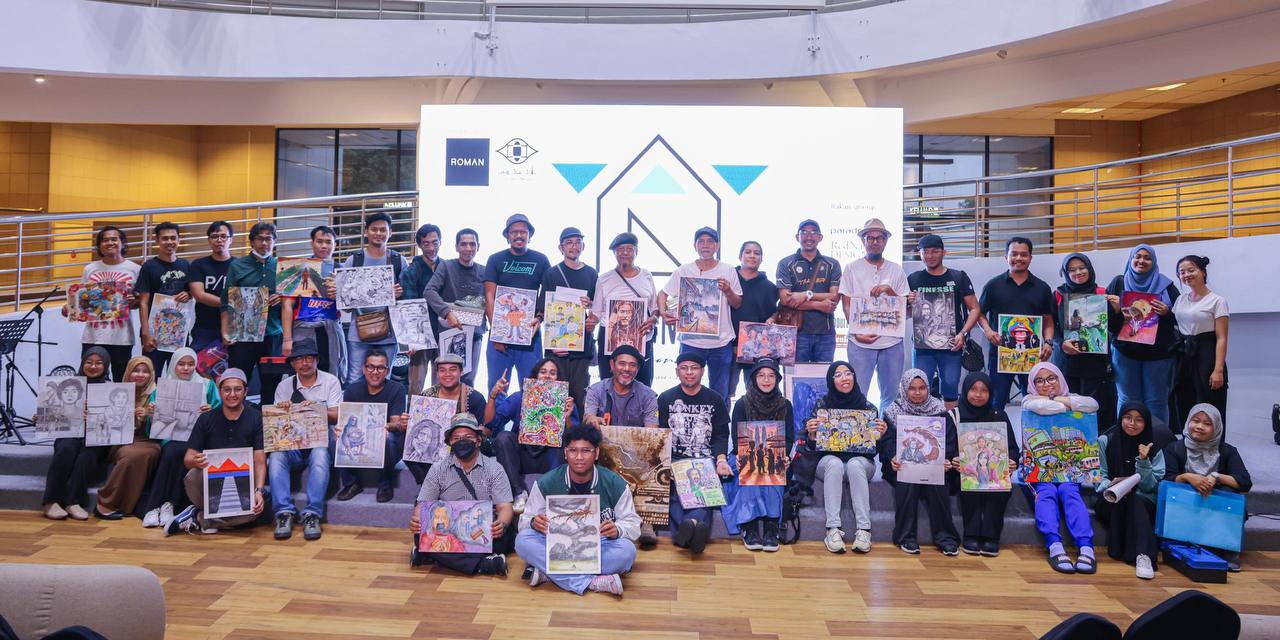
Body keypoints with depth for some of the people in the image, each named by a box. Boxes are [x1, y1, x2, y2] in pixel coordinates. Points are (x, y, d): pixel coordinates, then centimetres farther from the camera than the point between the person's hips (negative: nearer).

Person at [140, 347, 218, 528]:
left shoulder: (207, 385, 14)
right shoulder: (162, 387, 18)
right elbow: (155, 422, 13)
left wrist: (211, 412, -13)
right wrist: (151, 414, -9)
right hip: (169, 437, 1)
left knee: (175, 451, -34)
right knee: (172, 451, -34)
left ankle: (155, 506, -26)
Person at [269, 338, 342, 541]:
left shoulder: (331, 381, 5)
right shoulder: (284, 386, 13)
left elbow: (335, 417, -4)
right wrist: (281, 411, -13)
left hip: (320, 441, -2)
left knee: (320, 456, -35)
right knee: (275, 456, -29)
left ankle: (312, 515, -34)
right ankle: (284, 513, -28)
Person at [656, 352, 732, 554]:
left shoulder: (715, 399, 15)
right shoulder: (665, 398, 14)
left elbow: (721, 435, 10)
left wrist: (721, 460, -9)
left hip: (705, 460, 0)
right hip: (674, 459, 0)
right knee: (674, 491, -30)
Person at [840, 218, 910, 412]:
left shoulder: (896, 269, 12)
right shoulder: (852, 268, 5)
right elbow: (847, 304, 1)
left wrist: (888, 290, -8)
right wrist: (857, 332, -12)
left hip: (892, 341, 3)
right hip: (861, 342, -3)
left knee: (891, 396, 9)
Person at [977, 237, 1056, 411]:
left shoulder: (1042, 288, 9)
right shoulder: (993, 285, 4)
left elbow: (1048, 320, 12)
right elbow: (980, 313, 9)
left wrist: (1048, 342, -5)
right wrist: (987, 331, -10)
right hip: (1000, 352, -1)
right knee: (996, 403, 3)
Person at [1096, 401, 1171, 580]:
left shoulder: (1153, 447, 5)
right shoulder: (1105, 441, 3)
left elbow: (1150, 486, -1)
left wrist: (1143, 461, -15)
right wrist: (1110, 485, -21)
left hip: (1143, 501, 0)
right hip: (1110, 502, 0)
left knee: (1136, 501, -34)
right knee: (1123, 500, -33)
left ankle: (1143, 556, -44)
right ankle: (1143, 553, -34)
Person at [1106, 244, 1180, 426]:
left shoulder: (1166, 285, 6)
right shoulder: (1118, 283, 7)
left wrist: (1167, 313, -15)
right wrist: (1116, 310, -16)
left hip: (1158, 353, 0)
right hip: (1125, 351, 0)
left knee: (1156, 401, 3)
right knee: (1128, 401, 5)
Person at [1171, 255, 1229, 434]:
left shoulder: (1217, 301, -5)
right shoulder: (1180, 300, 11)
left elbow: (1221, 338, -10)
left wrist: (1218, 370, -17)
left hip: (1206, 356, -6)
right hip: (1183, 356, 6)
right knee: (1183, 410, 8)